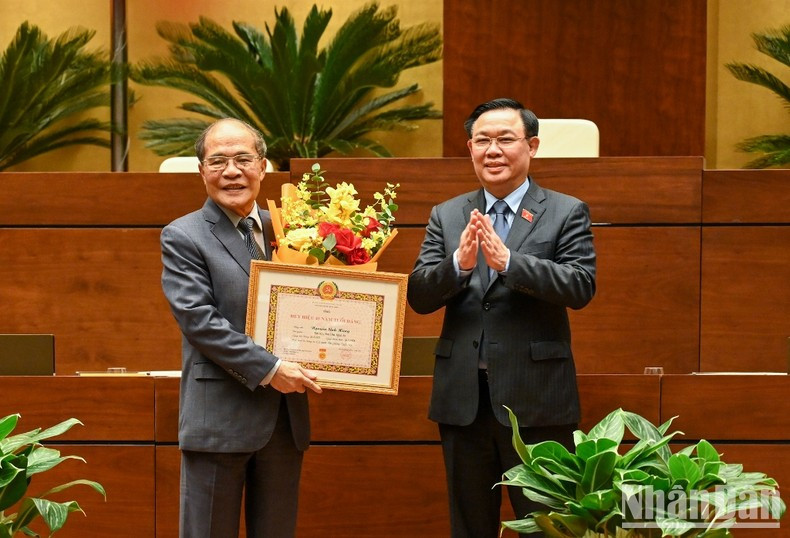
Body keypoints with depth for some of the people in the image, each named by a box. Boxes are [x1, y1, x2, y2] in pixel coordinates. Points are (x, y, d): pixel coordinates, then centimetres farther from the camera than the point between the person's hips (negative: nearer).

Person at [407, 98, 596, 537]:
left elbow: (582, 286, -13)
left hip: (535, 400, -3)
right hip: (463, 398, 4)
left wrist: (507, 261, -24)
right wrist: (458, 264, -19)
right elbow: (419, 296, 1)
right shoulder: (447, 216, 10)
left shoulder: (566, 213, 1)